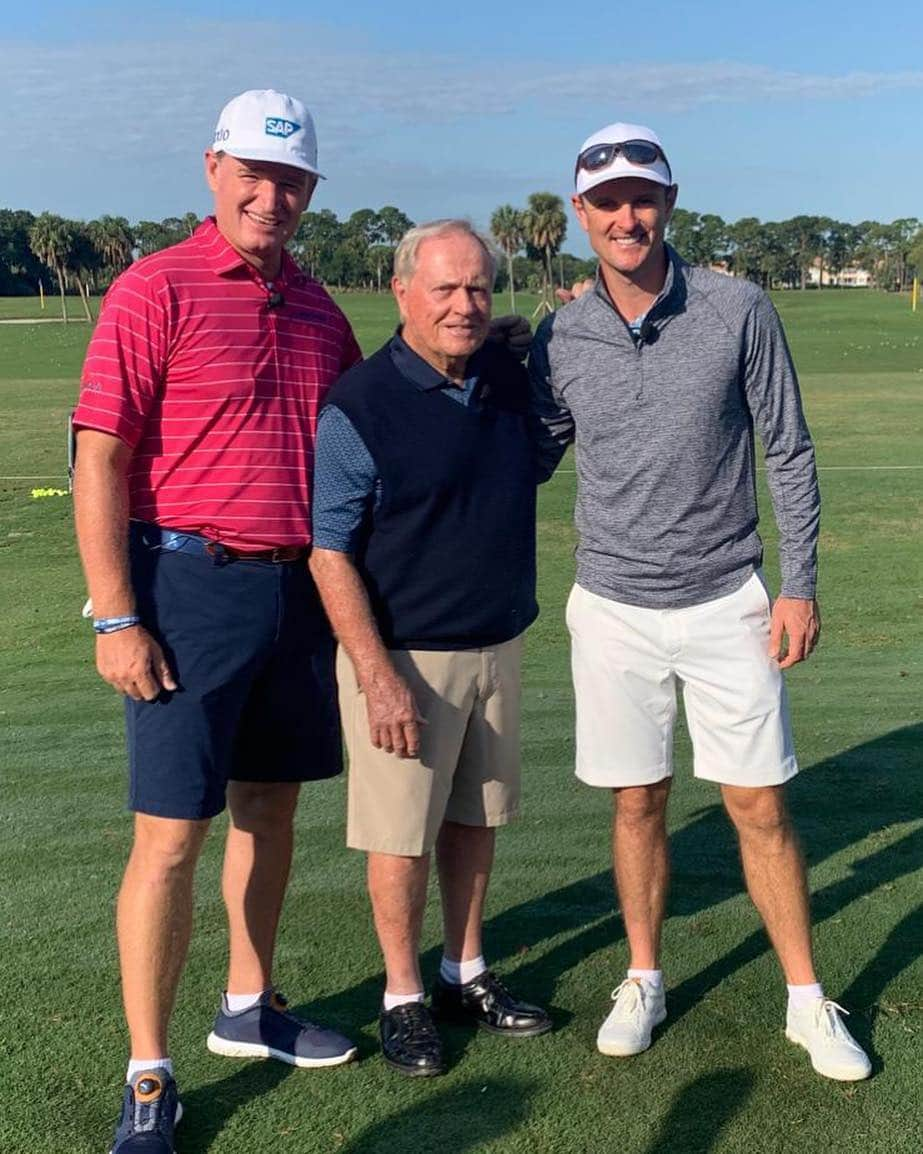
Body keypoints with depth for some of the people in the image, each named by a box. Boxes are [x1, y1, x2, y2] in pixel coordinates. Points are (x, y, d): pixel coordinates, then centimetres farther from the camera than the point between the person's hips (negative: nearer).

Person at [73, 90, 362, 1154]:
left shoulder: (317, 307, 12)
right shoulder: (156, 290, -6)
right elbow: (99, 460, -11)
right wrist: (115, 617, -16)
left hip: (301, 586, 6)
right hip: (194, 586, -6)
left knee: (269, 805, 15)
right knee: (171, 834, -3)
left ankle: (250, 1008, 33)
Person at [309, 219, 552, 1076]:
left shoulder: (510, 379, 3)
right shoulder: (360, 406, -16)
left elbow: (539, 458, 23)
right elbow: (330, 554, -15)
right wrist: (378, 677, -21)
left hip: (498, 644, 6)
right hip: (404, 654, -6)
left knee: (474, 817, 17)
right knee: (402, 833, 4)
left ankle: (466, 974, 34)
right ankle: (402, 997, 23)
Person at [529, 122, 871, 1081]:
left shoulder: (739, 312, -6)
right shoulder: (558, 338, -2)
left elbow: (788, 453, -1)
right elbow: (530, 461, 10)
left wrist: (798, 585, -4)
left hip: (727, 604, -1)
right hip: (613, 611, 1)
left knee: (759, 805, 4)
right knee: (636, 805, 10)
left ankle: (807, 1000, 21)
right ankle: (643, 980, 29)